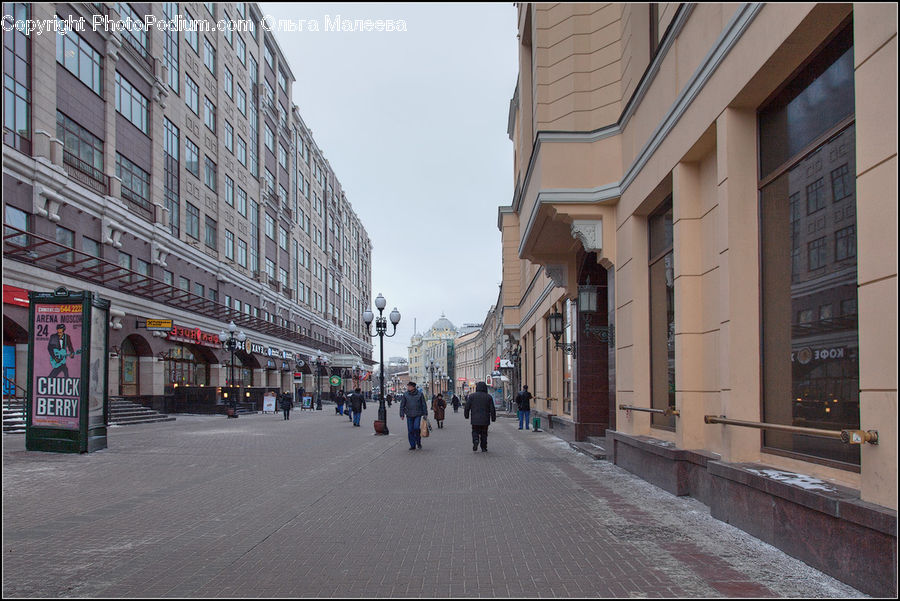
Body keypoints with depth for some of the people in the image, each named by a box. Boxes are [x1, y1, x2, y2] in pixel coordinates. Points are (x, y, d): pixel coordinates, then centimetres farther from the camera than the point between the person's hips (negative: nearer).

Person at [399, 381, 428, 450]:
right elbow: (402, 405, 4)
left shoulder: (419, 394, -2)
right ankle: (412, 446, 10)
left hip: (418, 415, -2)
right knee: (410, 431, 0)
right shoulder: (405, 394, 0)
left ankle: (418, 442, 7)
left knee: (416, 428, -16)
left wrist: (425, 414, 1)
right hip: (409, 415, 2)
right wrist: (402, 414, -1)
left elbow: (424, 405, 3)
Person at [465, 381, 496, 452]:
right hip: (485, 420, 1)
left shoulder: (472, 396, 0)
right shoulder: (489, 397, 0)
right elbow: (492, 409, 1)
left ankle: (475, 441, -18)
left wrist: (467, 415, 13)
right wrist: (493, 418, 9)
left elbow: (467, 407, 0)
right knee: (484, 434, 11)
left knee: (475, 432, 10)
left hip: (475, 420, -1)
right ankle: (484, 448, 10)